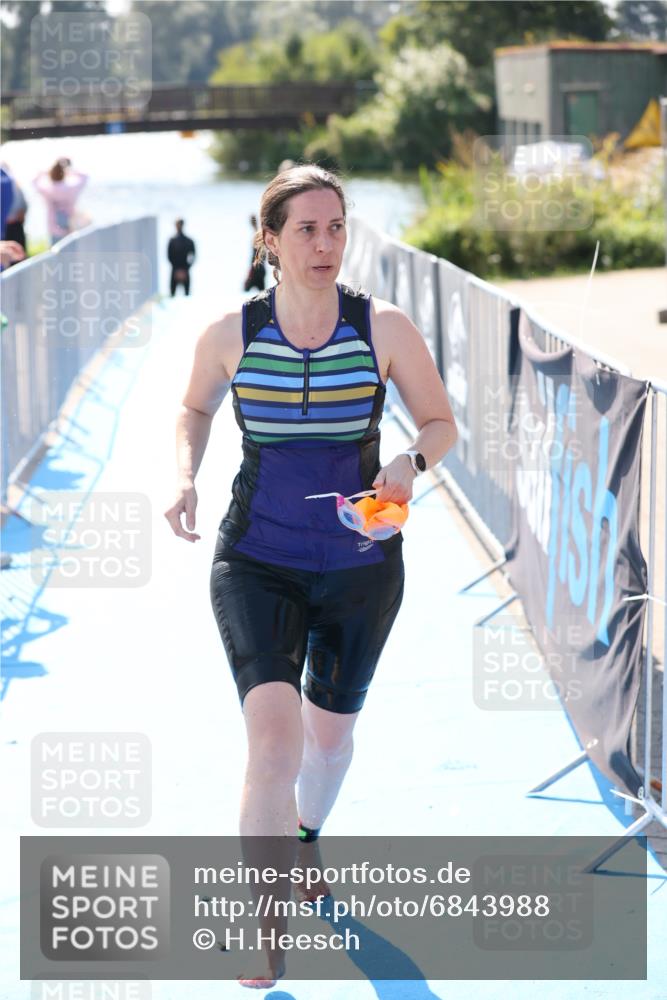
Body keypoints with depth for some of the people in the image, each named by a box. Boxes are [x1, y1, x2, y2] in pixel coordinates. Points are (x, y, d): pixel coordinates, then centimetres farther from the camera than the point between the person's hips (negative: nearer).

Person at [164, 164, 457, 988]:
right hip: (257, 562, -1)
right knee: (273, 734, -19)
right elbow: (195, 408, 13)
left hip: (361, 565, 1)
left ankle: (305, 836, 52)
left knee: (330, 731, 17)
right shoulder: (230, 335, -9)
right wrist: (185, 477, -5)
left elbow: (441, 423, 1)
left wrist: (411, 461, -20)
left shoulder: (384, 328, -10)